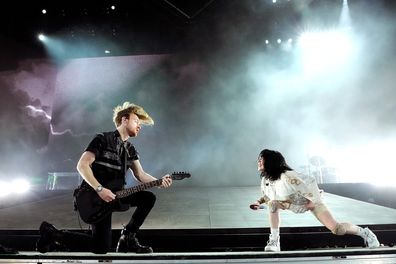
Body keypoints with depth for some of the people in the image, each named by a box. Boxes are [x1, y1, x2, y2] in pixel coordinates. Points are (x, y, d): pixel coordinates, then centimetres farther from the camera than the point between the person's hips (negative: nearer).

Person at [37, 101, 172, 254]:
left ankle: (127, 238, 4)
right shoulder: (103, 139, -11)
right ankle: (51, 232, 8)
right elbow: (82, 165, -17)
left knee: (149, 198, -8)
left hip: (113, 194, 7)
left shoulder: (130, 149, 11)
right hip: (95, 195, -7)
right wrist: (100, 189, -25)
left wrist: (159, 182, -13)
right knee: (102, 247, -9)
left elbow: (140, 174, 5)